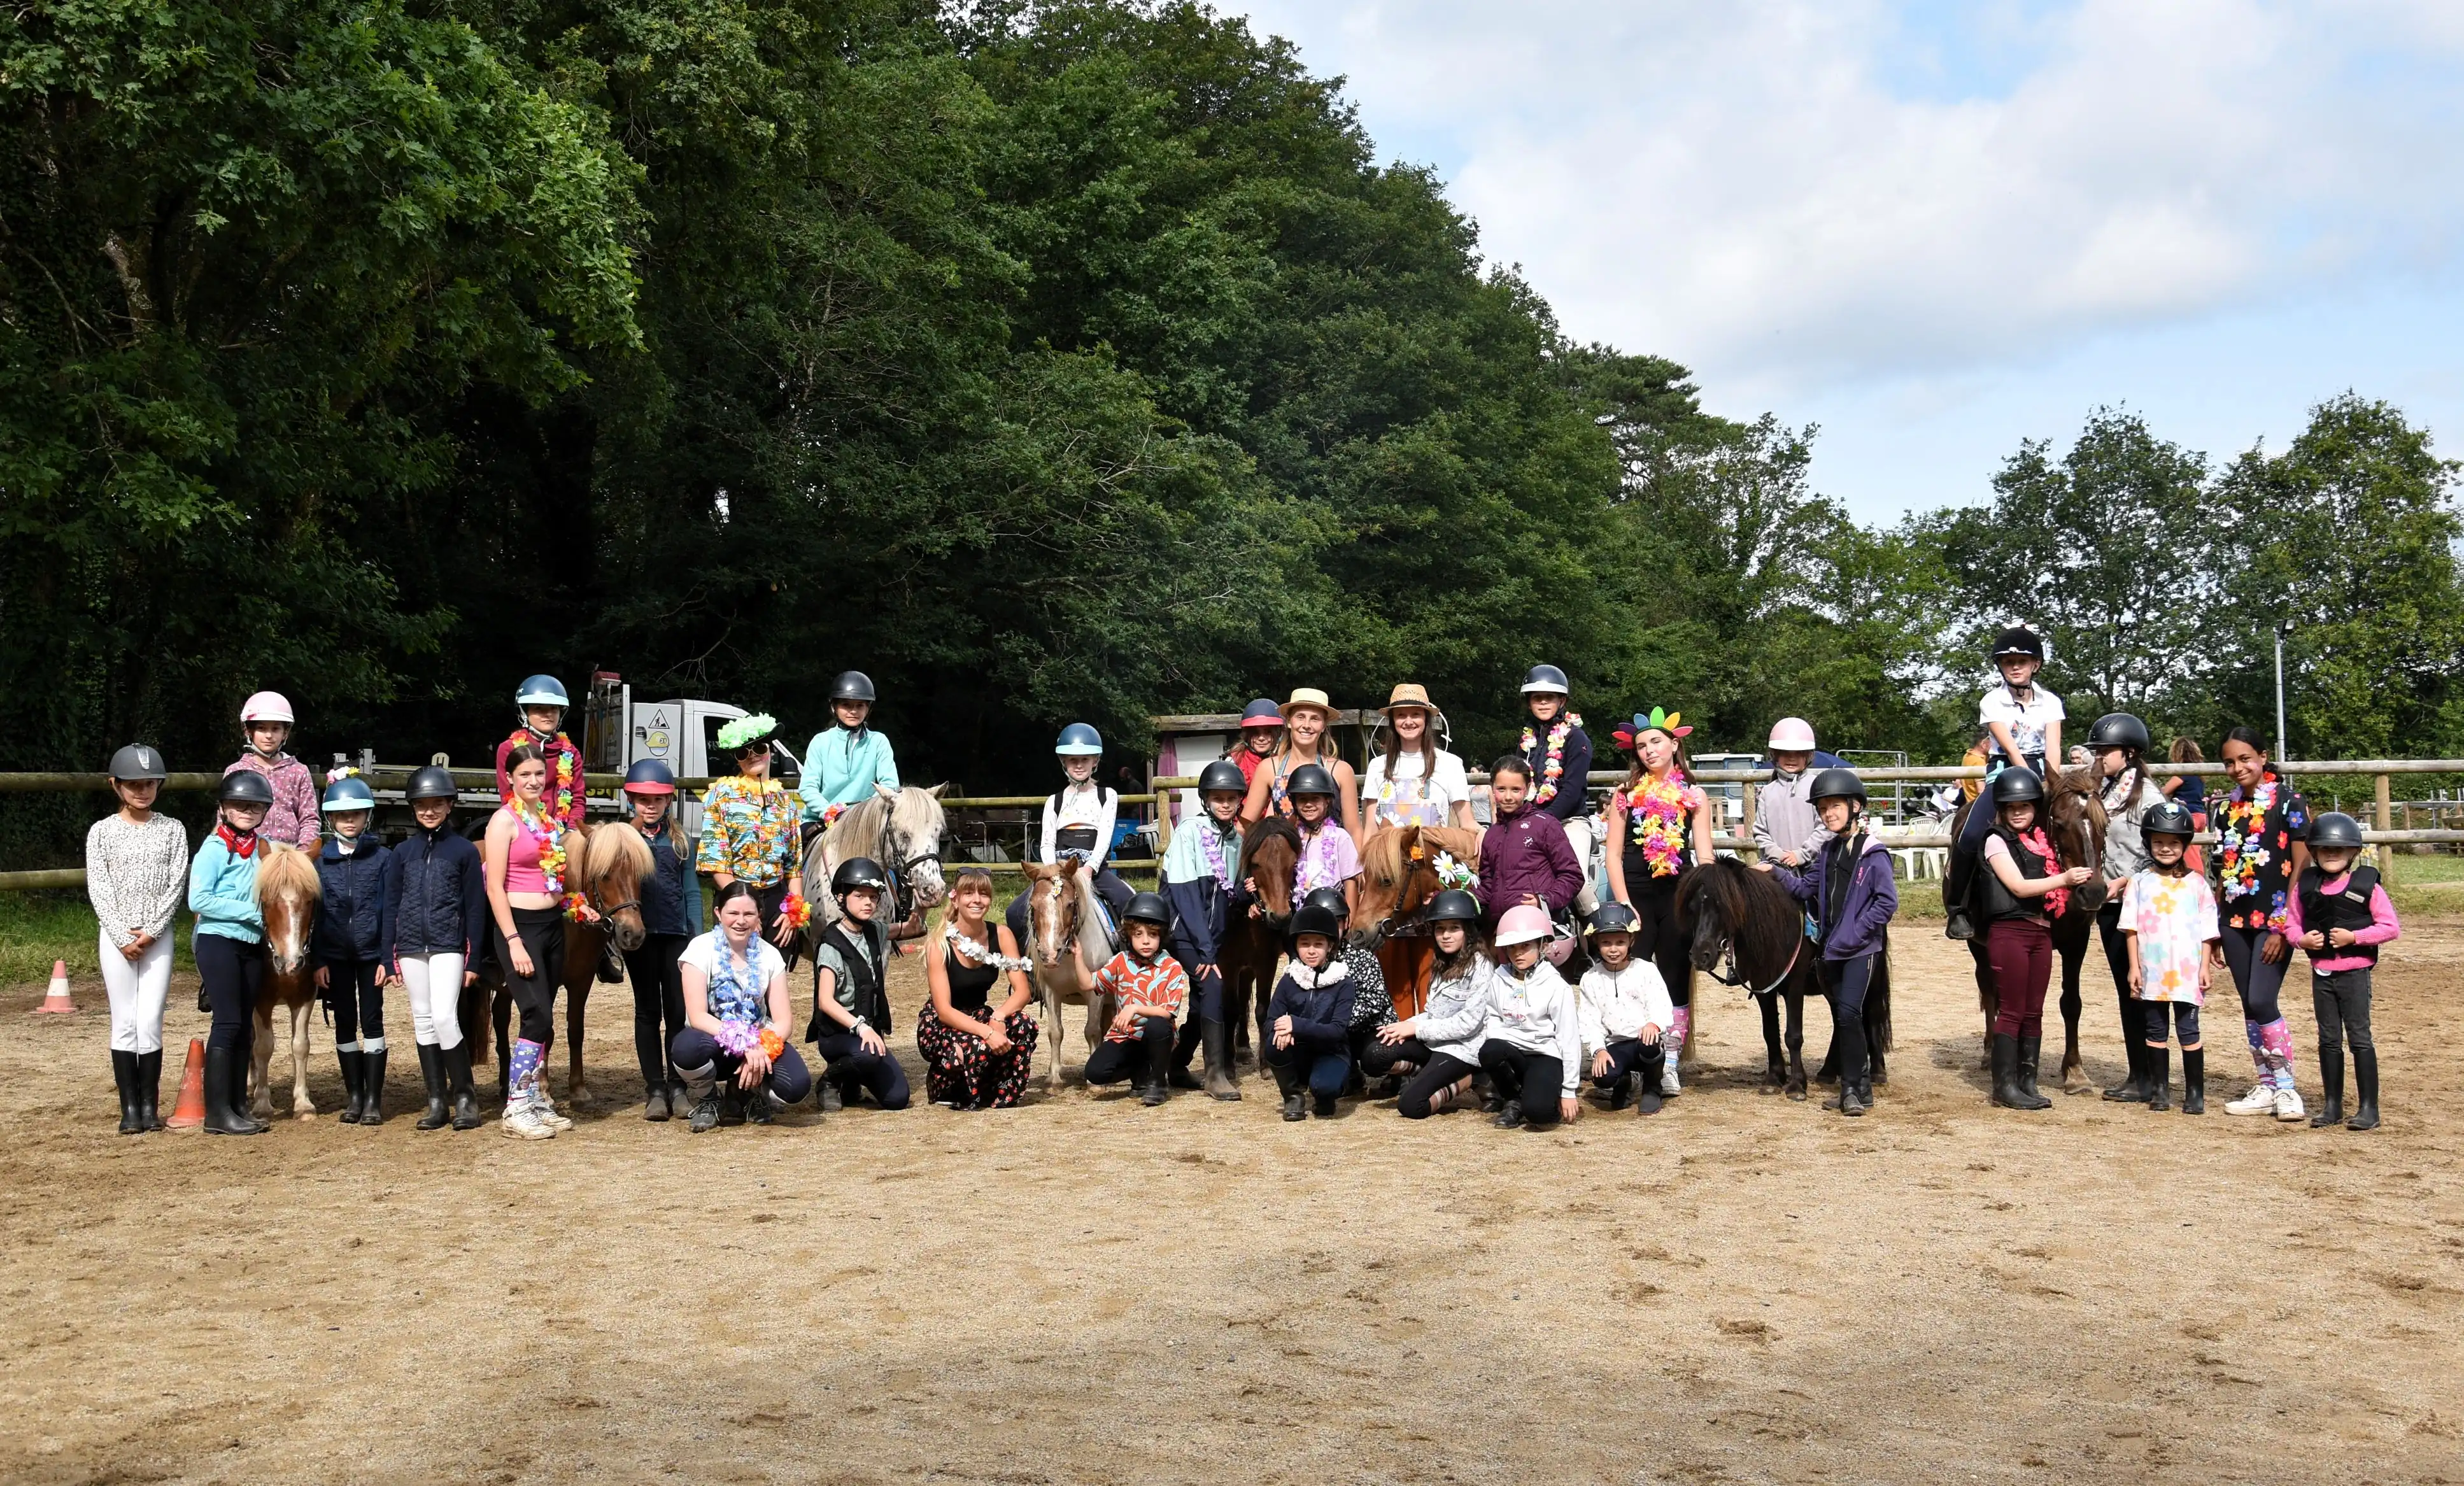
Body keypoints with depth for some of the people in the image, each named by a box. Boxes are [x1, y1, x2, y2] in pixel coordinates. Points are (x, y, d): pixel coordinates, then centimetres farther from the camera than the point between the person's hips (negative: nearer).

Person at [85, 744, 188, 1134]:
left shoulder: (172, 830, 4)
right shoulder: (102, 832, 3)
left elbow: (176, 885, -2)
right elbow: (98, 890, -2)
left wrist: (151, 931, -12)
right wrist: (122, 936, -11)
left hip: (159, 937, 0)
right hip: (116, 937, 0)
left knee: (150, 1022, -3)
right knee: (124, 1023, 2)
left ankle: (150, 1105, 7)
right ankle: (129, 1108, 9)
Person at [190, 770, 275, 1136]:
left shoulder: (261, 849, 12)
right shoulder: (215, 849, -8)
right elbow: (197, 900, -16)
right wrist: (250, 912, -18)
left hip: (252, 944, 7)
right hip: (219, 942, -7)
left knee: (245, 1026, 9)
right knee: (228, 1022, -9)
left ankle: (239, 1106, 17)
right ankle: (218, 1113, -5)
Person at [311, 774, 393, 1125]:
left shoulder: (380, 858, -1)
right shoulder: (321, 861, 4)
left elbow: (388, 910, -3)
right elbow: (314, 913, 4)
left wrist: (387, 959, -8)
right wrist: (317, 960, -2)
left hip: (370, 953, -2)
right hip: (335, 955, 2)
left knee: (372, 1021, -1)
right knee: (345, 1023, 8)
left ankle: (374, 1098, 3)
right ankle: (354, 1095, 16)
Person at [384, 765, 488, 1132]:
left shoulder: (464, 850, 1)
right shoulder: (401, 852, 8)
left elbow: (475, 908, 1)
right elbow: (391, 906, 9)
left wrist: (473, 961, -3)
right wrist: (388, 958, 4)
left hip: (448, 946, -4)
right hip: (411, 947, 4)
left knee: (445, 1018, -14)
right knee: (423, 1021, 6)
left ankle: (464, 1097, -1)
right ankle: (436, 1102, 12)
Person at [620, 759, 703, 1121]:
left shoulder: (680, 841, 8)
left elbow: (692, 890, 7)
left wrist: (697, 937, -1)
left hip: (676, 933, 1)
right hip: (639, 933, -1)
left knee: (678, 1011, 2)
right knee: (648, 1011, 5)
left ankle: (677, 1087, 10)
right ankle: (654, 1090, 9)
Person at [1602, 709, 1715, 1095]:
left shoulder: (1694, 798, 7)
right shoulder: (1626, 795, 4)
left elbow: (1704, 854, 3)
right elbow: (1614, 854, 1)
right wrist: (1624, 904, -8)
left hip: (1678, 899, 1)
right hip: (1635, 896, -1)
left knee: (1675, 980, 5)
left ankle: (1669, 1064, 12)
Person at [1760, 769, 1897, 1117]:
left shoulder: (1873, 853, -10)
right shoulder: (1827, 851, 11)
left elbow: (1887, 901, -15)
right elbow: (1805, 888, 13)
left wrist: (1855, 933, -17)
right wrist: (1775, 872, 0)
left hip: (1860, 949, -7)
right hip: (1831, 948, 7)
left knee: (1848, 1012, -16)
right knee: (1841, 1018, 11)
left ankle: (1855, 1089, -6)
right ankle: (1858, 1088, 20)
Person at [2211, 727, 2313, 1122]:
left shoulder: (2289, 801, -6)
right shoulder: (2227, 808, 11)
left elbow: (2301, 865, -9)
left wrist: (2285, 925, -13)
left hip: (2274, 920, -6)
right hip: (2236, 920, 6)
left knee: (2261, 1001, -13)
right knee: (2249, 1006, 8)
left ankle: (2286, 1087, -1)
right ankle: (2266, 1087, 17)